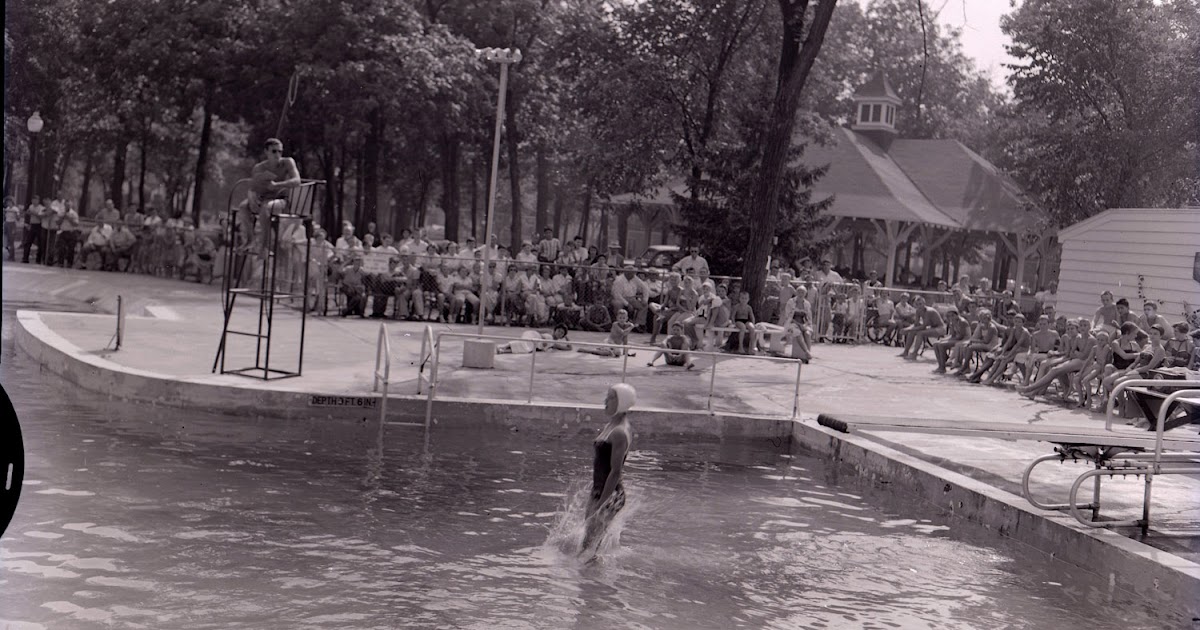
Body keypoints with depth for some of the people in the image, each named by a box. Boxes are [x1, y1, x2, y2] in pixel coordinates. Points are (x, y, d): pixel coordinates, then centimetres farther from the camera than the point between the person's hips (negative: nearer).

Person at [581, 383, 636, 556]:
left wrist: (600, 505, -23)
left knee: (590, 545, -3)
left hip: (610, 495, -9)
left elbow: (615, 471, -23)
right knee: (588, 543, 18)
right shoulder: (609, 427, 10)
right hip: (599, 491, 9)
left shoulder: (620, 433, -19)